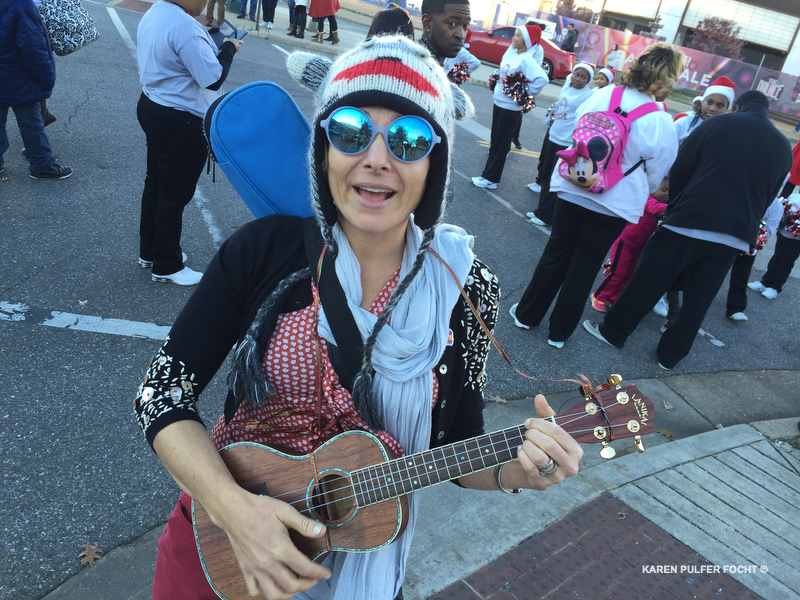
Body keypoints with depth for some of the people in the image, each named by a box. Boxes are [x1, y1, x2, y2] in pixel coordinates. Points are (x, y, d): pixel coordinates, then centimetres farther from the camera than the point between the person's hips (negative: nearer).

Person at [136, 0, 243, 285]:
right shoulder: (185, 26, -25)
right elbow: (213, 78, -24)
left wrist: (215, 45, 5)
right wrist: (228, 48, -7)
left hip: (151, 108, 10)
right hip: (181, 124, -10)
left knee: (155, 184, 20)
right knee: (175, 195, 3)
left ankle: (149, 251, 37)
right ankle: (167, 266, 19)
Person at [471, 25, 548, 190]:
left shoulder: (527, 60, -19)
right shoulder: (510, 51, 4)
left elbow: (542, 79, -32)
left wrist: (526, 94, -22)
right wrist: (496, 89, 13)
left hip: (511, 107, -8)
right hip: (499, 102, 8)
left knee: (501, 143, 0)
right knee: (495, 140, 14)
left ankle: (490, 179, 7)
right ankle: (489, 173, 25)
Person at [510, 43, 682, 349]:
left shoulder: (602, 95, -6)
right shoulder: (660, 122, -14)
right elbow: (656, 176, -2)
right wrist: (643, 191, 19)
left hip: (572, 191, 2)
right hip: (615, 205, -2)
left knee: (555, 255, 17)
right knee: (584, 267, 11)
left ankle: (526, 314, 28)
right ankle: (559, 331, 25)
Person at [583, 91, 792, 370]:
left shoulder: (719, 124, 0)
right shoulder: (784, 148, 12)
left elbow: (679, 171, -1)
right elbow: (769, 197, 16)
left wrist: (677, 203, 14)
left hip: (689, 221, -3)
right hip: (736, 235, 4)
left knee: (648, 280, 8)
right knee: (698, 300, 13)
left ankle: (613, 331, 18)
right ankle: (670, 354, 22)